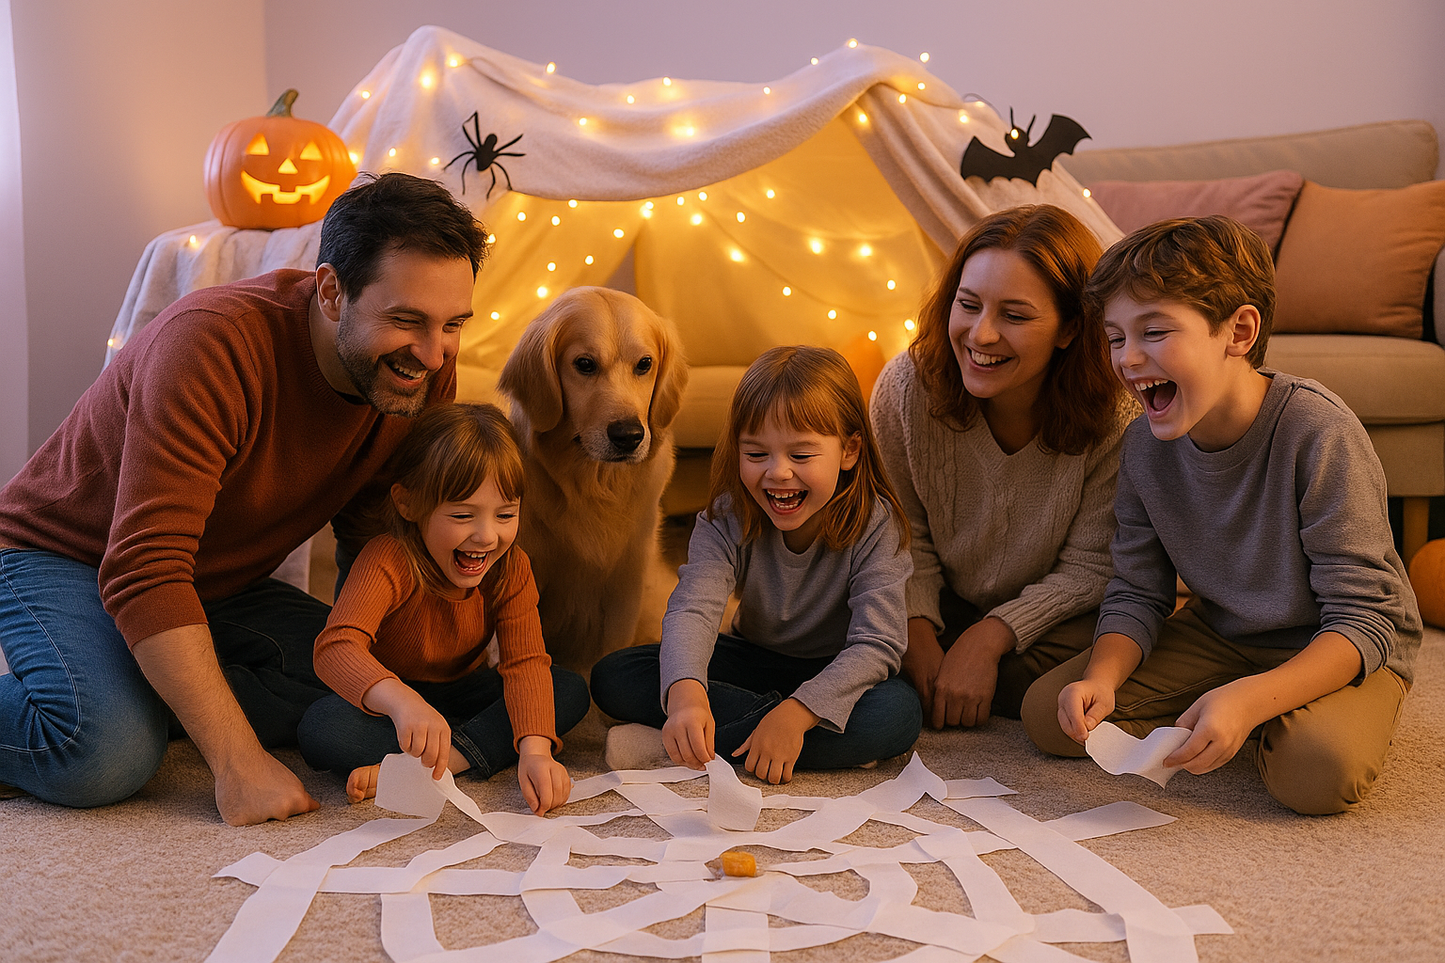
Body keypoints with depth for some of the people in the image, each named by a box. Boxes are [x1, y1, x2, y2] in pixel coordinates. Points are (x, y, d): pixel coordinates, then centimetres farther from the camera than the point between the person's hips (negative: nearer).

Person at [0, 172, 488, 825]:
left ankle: (138, 689, -3)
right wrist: (239, 762, -41)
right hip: (61, 555, -6)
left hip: (218, 585, 6)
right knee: (106, 754, -33)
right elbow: (144, 570, -37)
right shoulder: (215, 341, -33)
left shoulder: (423, 369, -14)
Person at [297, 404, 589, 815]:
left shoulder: (511, 569, -15)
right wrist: (402, 702, -68)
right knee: (320, 728, -36)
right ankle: (480, 750, -30)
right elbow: (337, 646, -47)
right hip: (386, 700, -3)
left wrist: (535, 749, -42)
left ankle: (450, 758, -30)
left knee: (572, 691, -20)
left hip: (463, 694, 4)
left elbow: (525, 662, -24)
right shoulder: (388, 562, -30)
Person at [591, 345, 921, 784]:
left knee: (899, 712, -38)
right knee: (612, 677, -16)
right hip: (753, 660, 2)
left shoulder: (875, 525, -22)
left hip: (835, 676, -1)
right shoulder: (727, 519, -16)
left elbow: (877, 644, -28)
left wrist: (797, 712, -42)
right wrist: (685, 691, -54)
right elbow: (692, 609, -32)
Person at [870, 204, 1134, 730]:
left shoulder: (1113, 421, -27)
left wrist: (991, 636, -26)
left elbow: (1088, 568, -16)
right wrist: (917, 628, -21)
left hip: (1052, 617, -2)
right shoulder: (905, 388, -21)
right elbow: (907, 536, -7)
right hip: (944, 606, 2)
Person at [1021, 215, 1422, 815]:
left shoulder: (1318, 433, -27)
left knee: (1319, 770, -36)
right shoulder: (1146, 445, -10)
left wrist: (1248, 698, -42)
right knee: (1048, 714, -9)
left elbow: (1364, 620, -27)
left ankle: (1263, 727, -1)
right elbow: (1137, 594, -3)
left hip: (1334, 653, -4)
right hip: (1218, 637, 5)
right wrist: (1103, 676, -25)